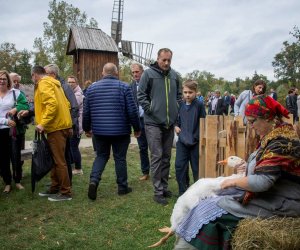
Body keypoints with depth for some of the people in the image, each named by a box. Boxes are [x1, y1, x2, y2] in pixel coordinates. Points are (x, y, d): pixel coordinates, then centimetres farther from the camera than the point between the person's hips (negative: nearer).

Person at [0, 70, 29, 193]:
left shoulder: (15, 92, 0)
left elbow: (26, 105, -1)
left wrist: (16, 109, -21)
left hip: (13, 130, -1)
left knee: (16, 156, 7)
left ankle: (17, 181, 22)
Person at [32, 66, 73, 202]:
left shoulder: (44, 84, -9)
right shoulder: (52, 83, 20)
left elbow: (52, 103, -24)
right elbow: (66, 104, 19)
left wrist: (43, 123, -24)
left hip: (56, 127, -10)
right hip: (60, 125, 10)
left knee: (59, 160, -4)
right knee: (54, 159, 16)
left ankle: (65, 192, 3)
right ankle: (55, 188, 25)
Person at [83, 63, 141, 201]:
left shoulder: (92, 88, 4)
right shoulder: (124, 87, -6)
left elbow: (86, 111, 7)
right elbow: (132, 110, -8)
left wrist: (87, 128, 21)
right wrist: (137, 128, 3)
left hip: (99, 131, 3)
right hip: (120, 131, -3)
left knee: (101, 156, 17)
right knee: (120, 158, 9)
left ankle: (94, 180, -3)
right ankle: (122, 187, 19)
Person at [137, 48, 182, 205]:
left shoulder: (174, 75, 9)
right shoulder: (148, 73, -4)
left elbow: (179, 95, 20)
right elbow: (141, 95, -4)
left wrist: (177, 109, 7)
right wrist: (149, 109, -12)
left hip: (170, 123, 5)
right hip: (153, 123, -5)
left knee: (166, 156, 13)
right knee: (156, 156, -5)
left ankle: (164, 186, 25)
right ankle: (158, 191, 3)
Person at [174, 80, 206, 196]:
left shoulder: (199, 105, -6)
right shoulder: (180, 105, 5)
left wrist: (196, 137, -12)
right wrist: (176, 126, -1)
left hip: (195, 141, -3)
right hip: (182, 141, 4)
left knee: (196, 167, 8)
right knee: (179, 166, 2)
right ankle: (182, 191, 16)